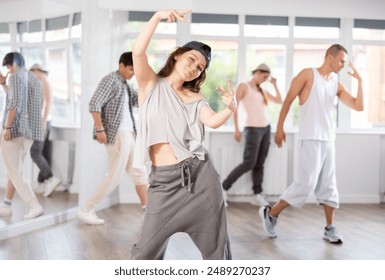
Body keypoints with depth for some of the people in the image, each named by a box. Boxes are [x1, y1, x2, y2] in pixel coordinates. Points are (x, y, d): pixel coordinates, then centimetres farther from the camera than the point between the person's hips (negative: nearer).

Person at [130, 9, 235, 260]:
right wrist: (158, 16, -22)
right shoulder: (151, 84, 5)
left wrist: (230, 109, -30)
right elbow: (138, 52, -13)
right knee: (147, 251, 3)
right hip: (164, 180, -2)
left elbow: (213, 121, -10)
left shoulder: (194, 98, 9)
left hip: (199, 175, 2)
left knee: (216, 248, 9)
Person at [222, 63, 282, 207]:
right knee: (248, 164, -12)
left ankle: (257, 195, 4)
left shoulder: (262, 90, 16)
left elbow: (279, 101, 15)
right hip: (253, 129, -7)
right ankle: (224, 188, -2)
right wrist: (236, 129, -15)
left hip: (266, 128, 7)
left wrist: (274, 84, 11)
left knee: (259, 164, 3)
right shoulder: (243, 86, -3)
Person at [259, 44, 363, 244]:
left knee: (328, 185, 6)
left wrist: (359, 80, 2)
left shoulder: (337, 84, 12)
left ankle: (330, 229, 13)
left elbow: (358, 106, 9)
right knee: (306, 183, -9)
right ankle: (270, 214, 4)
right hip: (310, 138, -6)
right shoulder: (308, 74, -3)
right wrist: (279, 128, -7)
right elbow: (288, 100, -3)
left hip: (328, 139, 6)